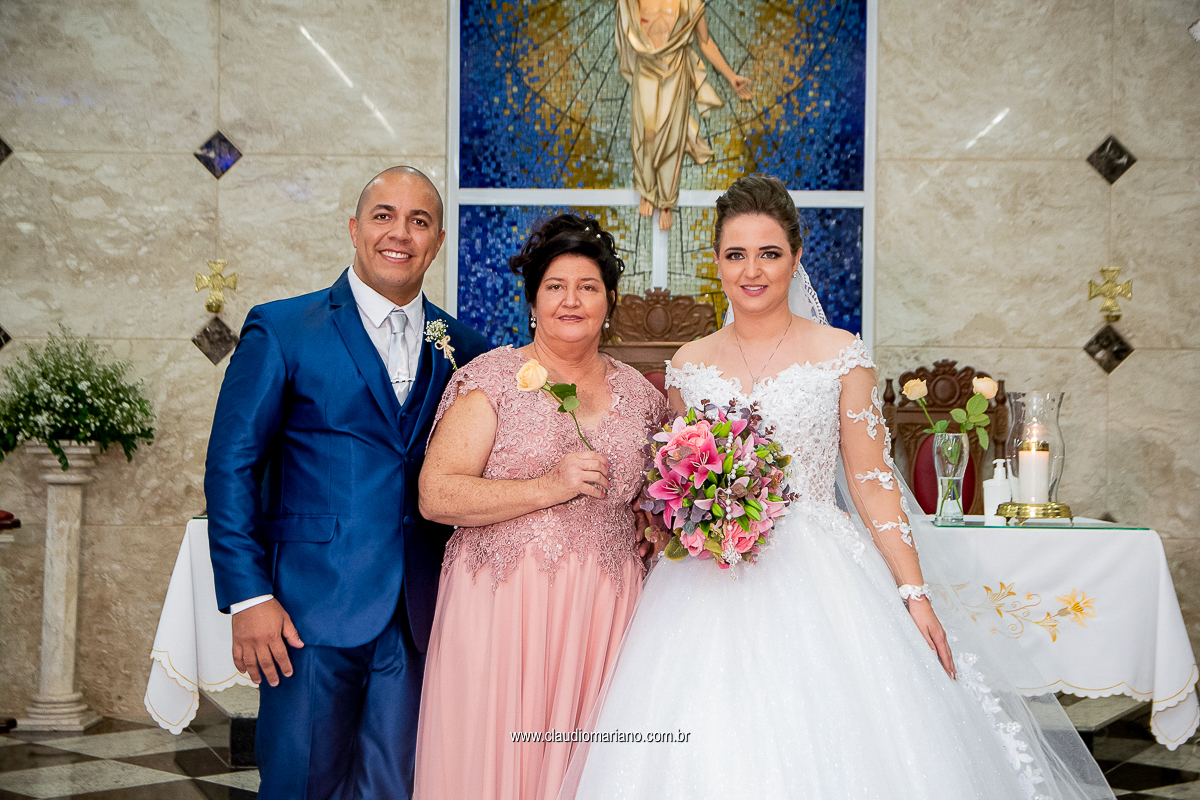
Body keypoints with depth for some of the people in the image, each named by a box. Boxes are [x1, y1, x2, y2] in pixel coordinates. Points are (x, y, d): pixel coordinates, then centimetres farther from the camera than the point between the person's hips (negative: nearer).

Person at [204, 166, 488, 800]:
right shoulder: (282, 330, -1)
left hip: (420, 620, 3)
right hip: (314, 609, -3)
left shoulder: (463, 349, 9)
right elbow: (231, 466, -4)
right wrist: (249, 596, -10)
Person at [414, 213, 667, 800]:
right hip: (502, 607, -3)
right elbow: (436, 495, -11)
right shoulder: (493, 378, -2)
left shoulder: (640, 394, 11)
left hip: (603, 615, 4)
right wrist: (550, 487, -16)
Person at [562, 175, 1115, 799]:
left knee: (825, 746, -4)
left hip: (816, 579, -2)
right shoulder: (688, 366, 7)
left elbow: (873, 484, -2)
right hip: (711, 592, 2)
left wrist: (915, 595, -7)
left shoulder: (841, 356, -1)